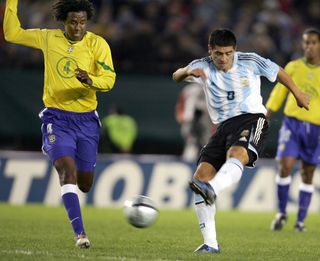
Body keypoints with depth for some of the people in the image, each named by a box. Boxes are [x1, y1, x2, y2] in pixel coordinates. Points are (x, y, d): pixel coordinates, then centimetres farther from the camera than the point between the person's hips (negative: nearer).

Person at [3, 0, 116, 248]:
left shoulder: (97, 44, -3)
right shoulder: (48, 38, 2)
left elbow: (109, 78, -12)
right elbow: (12, 33, 12)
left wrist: (90, 80, -32)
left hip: (86, 120, 1)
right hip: (57, 118, -1)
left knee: (85, 183, 9)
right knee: (68, 169, -23)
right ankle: (80, 233, -25)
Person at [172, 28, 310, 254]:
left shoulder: (250, 62, -1)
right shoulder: (204, 66, 2)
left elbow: (278, 72, 16)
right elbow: (176, 77, -14)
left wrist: (298, 94, 27)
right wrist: (188, 71, -37)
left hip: (252, 119, -4)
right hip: (224, 126, 4)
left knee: (236, 154, -38)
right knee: (202, 174, -11)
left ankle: (212, 190, -69)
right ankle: (210, 243, -9)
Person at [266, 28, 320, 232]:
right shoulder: (293, 68, 5)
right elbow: (278, 93, 12)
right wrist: (264, 120, 9)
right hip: (292, 122, 0)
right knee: (285, 166, -14)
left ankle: (301, 220, 16)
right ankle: (282, 213, 4)